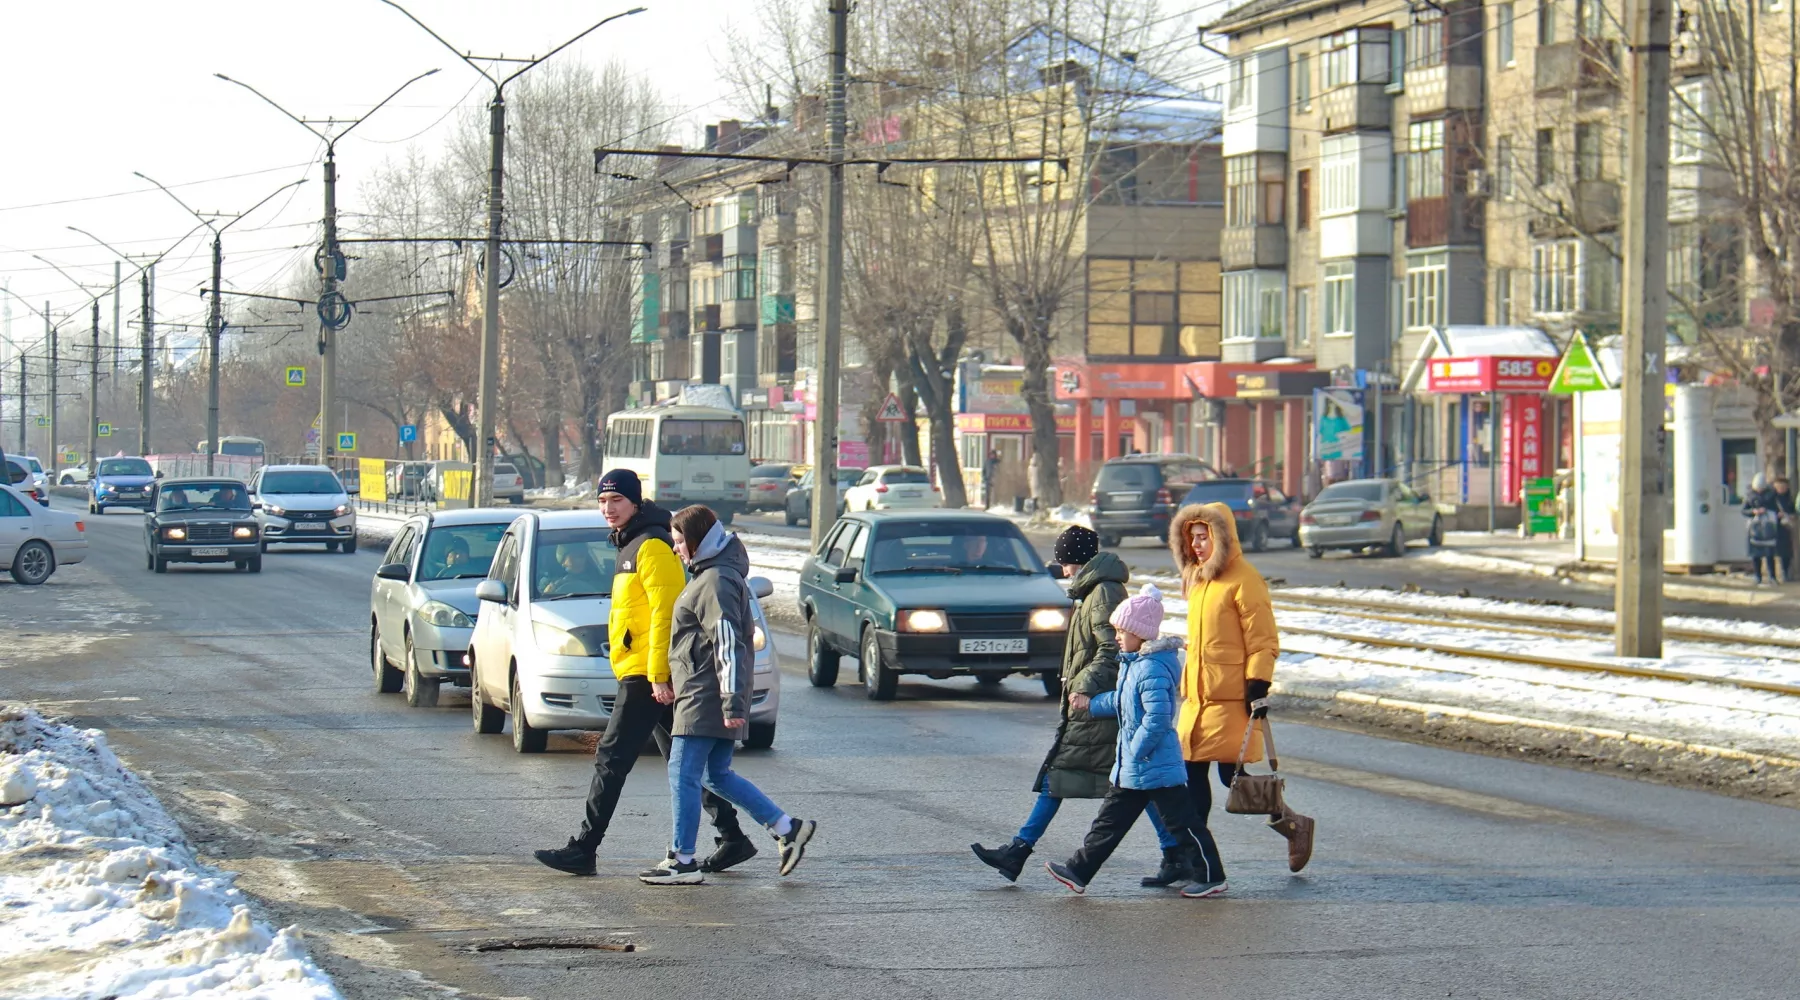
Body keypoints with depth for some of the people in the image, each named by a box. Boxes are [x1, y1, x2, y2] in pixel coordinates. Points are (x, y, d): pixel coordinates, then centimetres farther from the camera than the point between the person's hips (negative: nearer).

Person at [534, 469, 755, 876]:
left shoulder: (651, 545, -13)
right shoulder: (631, 544, 20)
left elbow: (665, 611, -19)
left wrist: (659, 674, -23)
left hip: (647, 675, -11)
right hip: (647, 674, 11)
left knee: (611, 760, -8)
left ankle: (583, 849, -6)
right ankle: (733, 838, 11)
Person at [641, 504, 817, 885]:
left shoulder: (716, 581, -15)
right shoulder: (708, 576, 18)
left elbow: (728, 643, -21)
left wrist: (732, 700, -25)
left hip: (704, 697, -11)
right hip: (707, 695, 11)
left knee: (683, 774, -6)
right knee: (717, 775, 15)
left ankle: (683, 862, -3)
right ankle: (788, 829, 15)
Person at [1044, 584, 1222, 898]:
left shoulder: (1153, 670, -22)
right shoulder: (1132, 663, 10)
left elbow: (1156, 719, -28)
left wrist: (1137, 751, -21)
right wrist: (1091, 704, 33)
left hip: (1155, 765, -11)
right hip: (1131, 767, 11)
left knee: (1181, 821, -1)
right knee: (1111, 819, 14)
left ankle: (1210, 876, 7)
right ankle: (1078, 871, 19)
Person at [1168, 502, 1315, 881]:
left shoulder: (1243, 580, -10)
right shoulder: (1197, 580, 18)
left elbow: (1263, 640, -13)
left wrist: (1258, 683, -19)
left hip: (1231, 698, -9)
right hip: (1197, 694, 9)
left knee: (1231, 774, -7)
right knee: (1190, 775, 4)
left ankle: (1291, 824, 14)